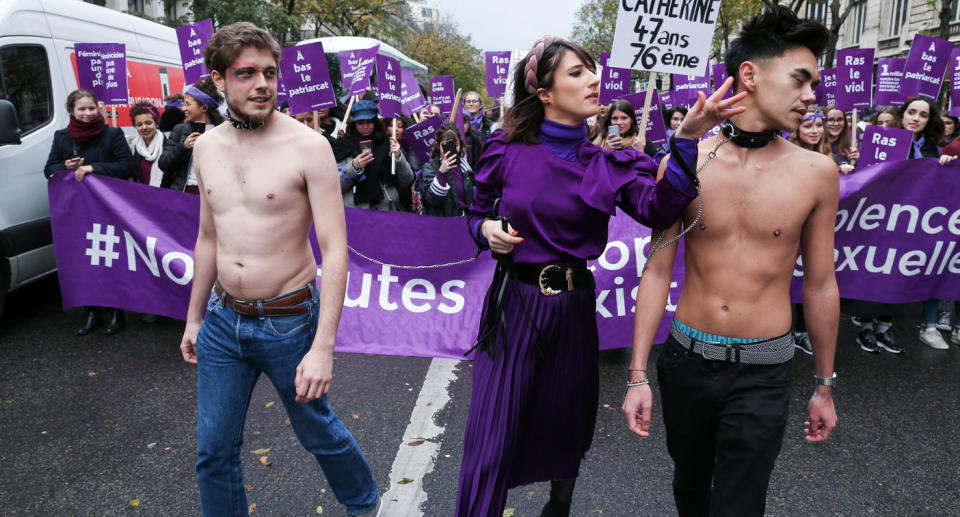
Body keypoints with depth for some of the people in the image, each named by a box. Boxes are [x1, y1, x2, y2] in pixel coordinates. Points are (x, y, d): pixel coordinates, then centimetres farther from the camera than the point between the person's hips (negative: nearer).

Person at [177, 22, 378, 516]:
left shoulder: (307, 146, -15)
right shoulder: (207, 146, 3)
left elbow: (335, 251, -18)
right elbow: (208, 238, 14)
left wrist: (323, 347, -23)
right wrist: (193, 318, 18)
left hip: (289, 321, -4)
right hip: (223, 320, 5)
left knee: (317, 430, 15)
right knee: (213, 451, 12)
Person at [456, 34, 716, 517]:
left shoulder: (608, 164, -2)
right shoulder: (506, 152, -3)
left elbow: (658, 208, -21)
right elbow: (476, 213, 12)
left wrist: (688, 138, -34)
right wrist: (486, 229, -11)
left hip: (572, 308, 2)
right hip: (512, 303, -1)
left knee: (567, 425, 20)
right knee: (490, 440, 0)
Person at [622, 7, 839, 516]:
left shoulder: (816, 172, -7)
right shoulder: (683, 163, -8)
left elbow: (820, 286, 2)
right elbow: (657, 272, -4)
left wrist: (825, 385, 10)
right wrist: (638, 374, -4)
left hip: (763, 372, -1)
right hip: (686, 358, 1)